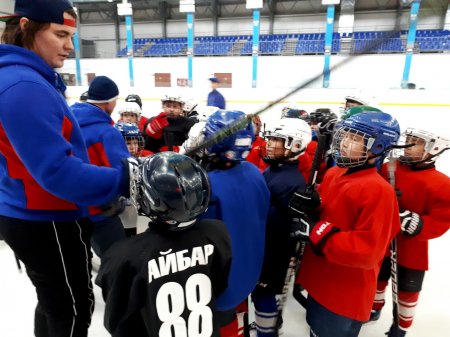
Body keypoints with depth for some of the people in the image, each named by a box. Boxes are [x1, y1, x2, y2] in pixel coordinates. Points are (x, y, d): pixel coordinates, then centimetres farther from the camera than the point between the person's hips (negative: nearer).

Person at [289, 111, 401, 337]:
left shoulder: (378, 190, -24)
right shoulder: (333, 174, 1)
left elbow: (368, 252, -28)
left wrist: (319, 233, -29)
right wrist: (308, 207, -10)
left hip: (346, 295, -7)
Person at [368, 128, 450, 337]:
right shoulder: (387, 169, -7)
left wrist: (414, 223, -30)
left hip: (411, 250, -3)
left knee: (407, 290, 16)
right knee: (378, 278, 23)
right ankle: (374, 309, 49)